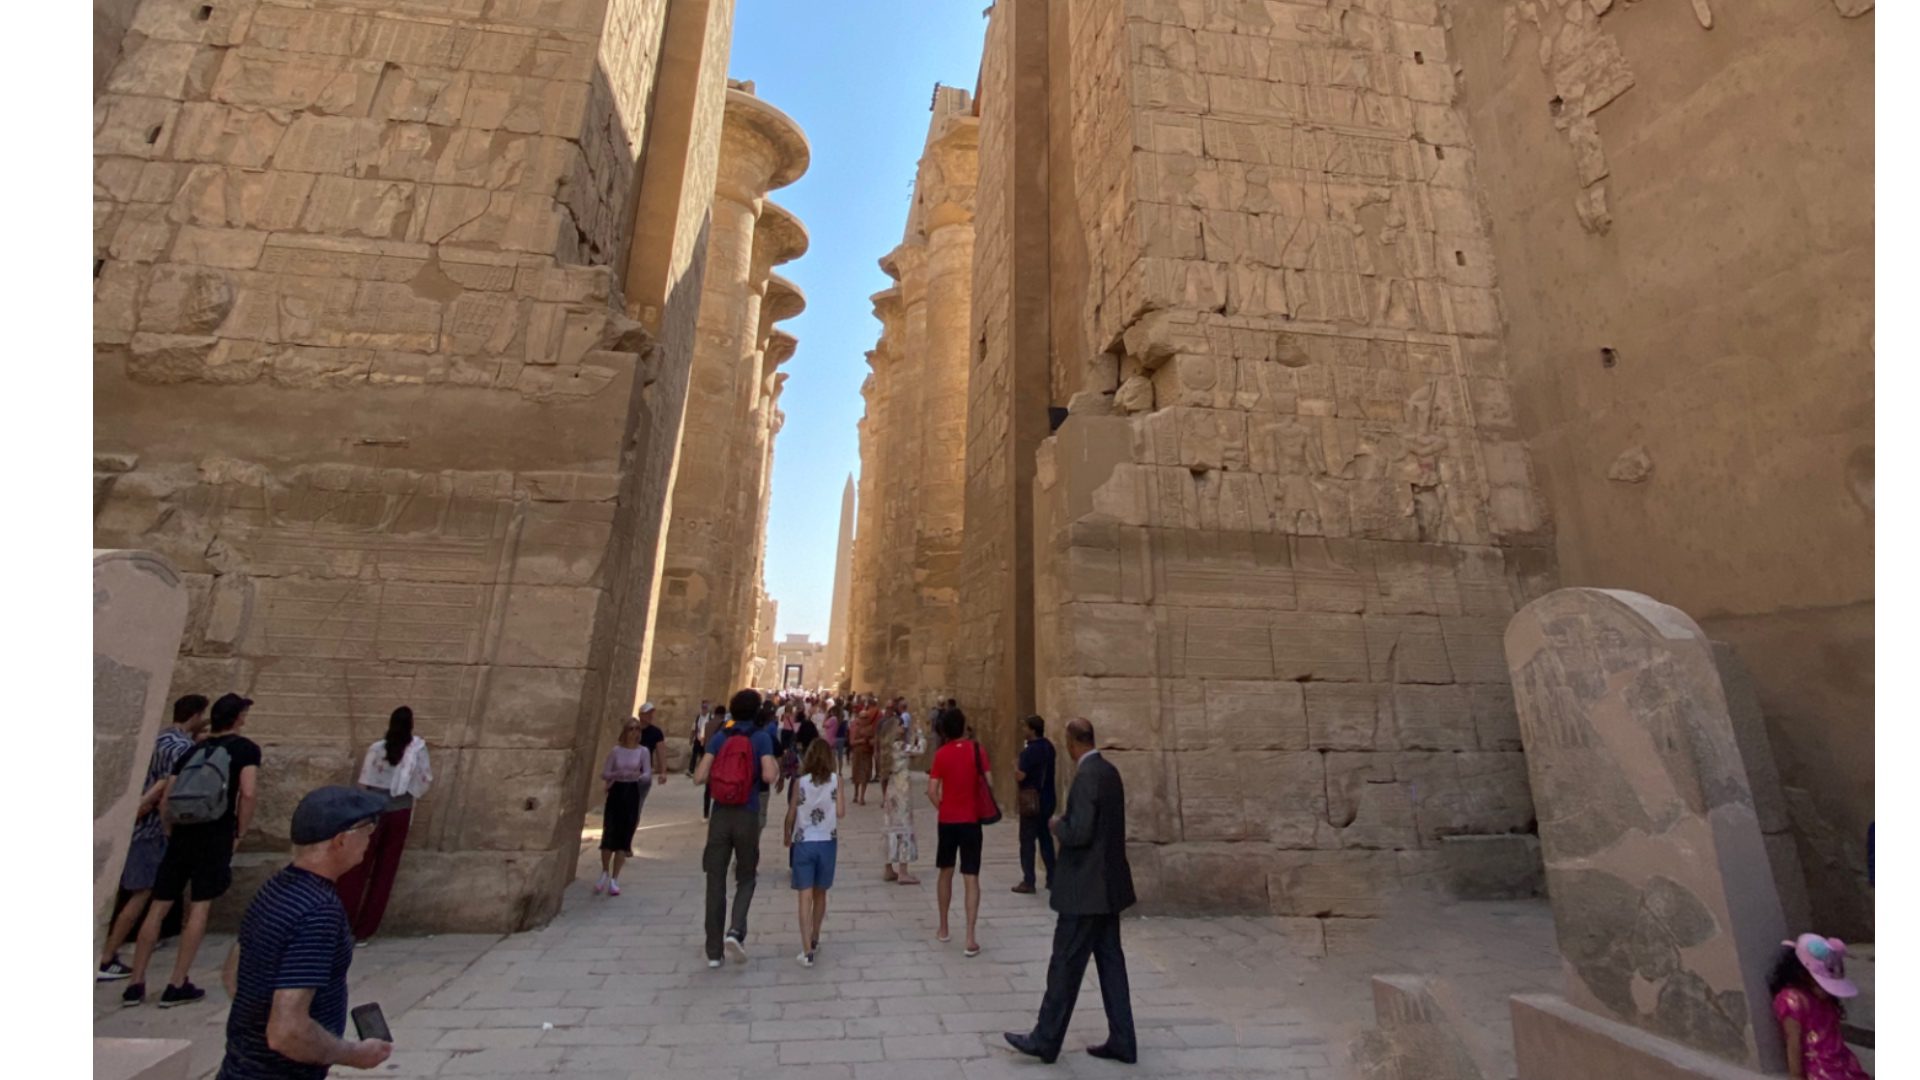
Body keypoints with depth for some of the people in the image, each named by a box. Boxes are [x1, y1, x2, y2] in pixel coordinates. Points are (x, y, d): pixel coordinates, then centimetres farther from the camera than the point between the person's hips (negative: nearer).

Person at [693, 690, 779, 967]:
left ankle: (713, 951, 16)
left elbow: (699, 777, -4)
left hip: (720, 816, 2)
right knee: (746, 879, 16)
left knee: (715, 882, 10)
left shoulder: (719, 737, 2)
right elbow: (768, 776, -15)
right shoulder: (761, 737, -5)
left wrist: (717, 774, 16)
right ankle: (736, 931, -4)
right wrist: (775, 765, 5)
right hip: (747, 816, -2)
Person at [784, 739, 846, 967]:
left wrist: (788, 837, 15)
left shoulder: (800, 781, -6)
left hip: (803, 843, -1)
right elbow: (840, 812, -10)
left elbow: (791, 815, -2)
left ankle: (807, 951, -6)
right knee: (820, 894, 18)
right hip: (827, 843, 2)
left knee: (805, 897, 1)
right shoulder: (835, 780, -6)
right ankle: (814, 940, 33)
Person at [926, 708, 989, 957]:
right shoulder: (976, 749, -6)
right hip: (971, 819, -1)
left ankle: (943, 929, 30)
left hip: (947, 820, 1)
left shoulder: (941, 754, -6)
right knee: (971, 878, 2)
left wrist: (943, 808, 9)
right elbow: (989, 782, -7)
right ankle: (970, 938, -2)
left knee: (946, 872, 18)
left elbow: (932, 791, -9)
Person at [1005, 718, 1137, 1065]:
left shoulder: (1086, 776, -22)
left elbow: (1079, 832, -27)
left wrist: (1058, 824, -9)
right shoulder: (1109, 771, 6)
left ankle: (1045, 1040, 17)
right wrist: (1068, 822, 13)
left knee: (1066, 964, 4)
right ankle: (1122, 1041, 25)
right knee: (1110, 960, 16)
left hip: (1087, 888, -9)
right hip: (1108, 883, 9)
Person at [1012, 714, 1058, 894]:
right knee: (1046, 839, 15)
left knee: (1027, 841, 1)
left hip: (1032, 800, -8)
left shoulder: (1030, 750, -19)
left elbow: (1019, 777, -22)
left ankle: (1028, 882, 6)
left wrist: (1016, 766, -2)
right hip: (1048, 798, 8)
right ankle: (1052, 879, 19)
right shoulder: (1049, 747, 7)